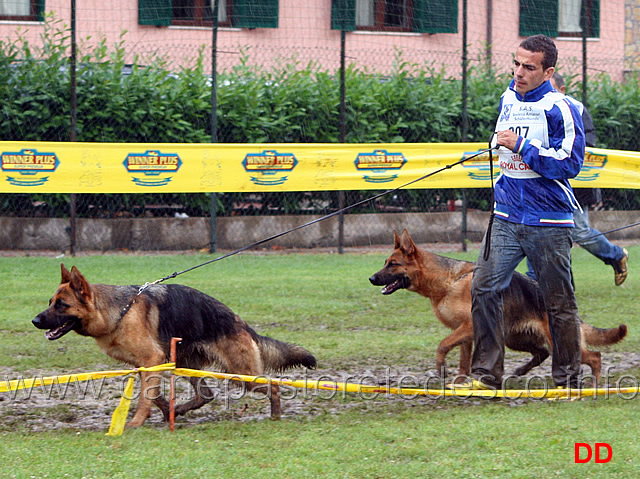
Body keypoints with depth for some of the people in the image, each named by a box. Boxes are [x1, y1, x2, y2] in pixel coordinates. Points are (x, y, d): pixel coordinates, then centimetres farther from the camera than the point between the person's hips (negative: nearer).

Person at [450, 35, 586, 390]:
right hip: (506, 217, 6)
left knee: (559, 304, 2)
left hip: (549, 223, -6)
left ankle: (568, 381, 13)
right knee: (484, 289, -4)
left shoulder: (560, 108, -12)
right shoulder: (509, 98, 11)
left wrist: (522, 146, -20)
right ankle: (486, 375, 1)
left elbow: (570, 163, -18)